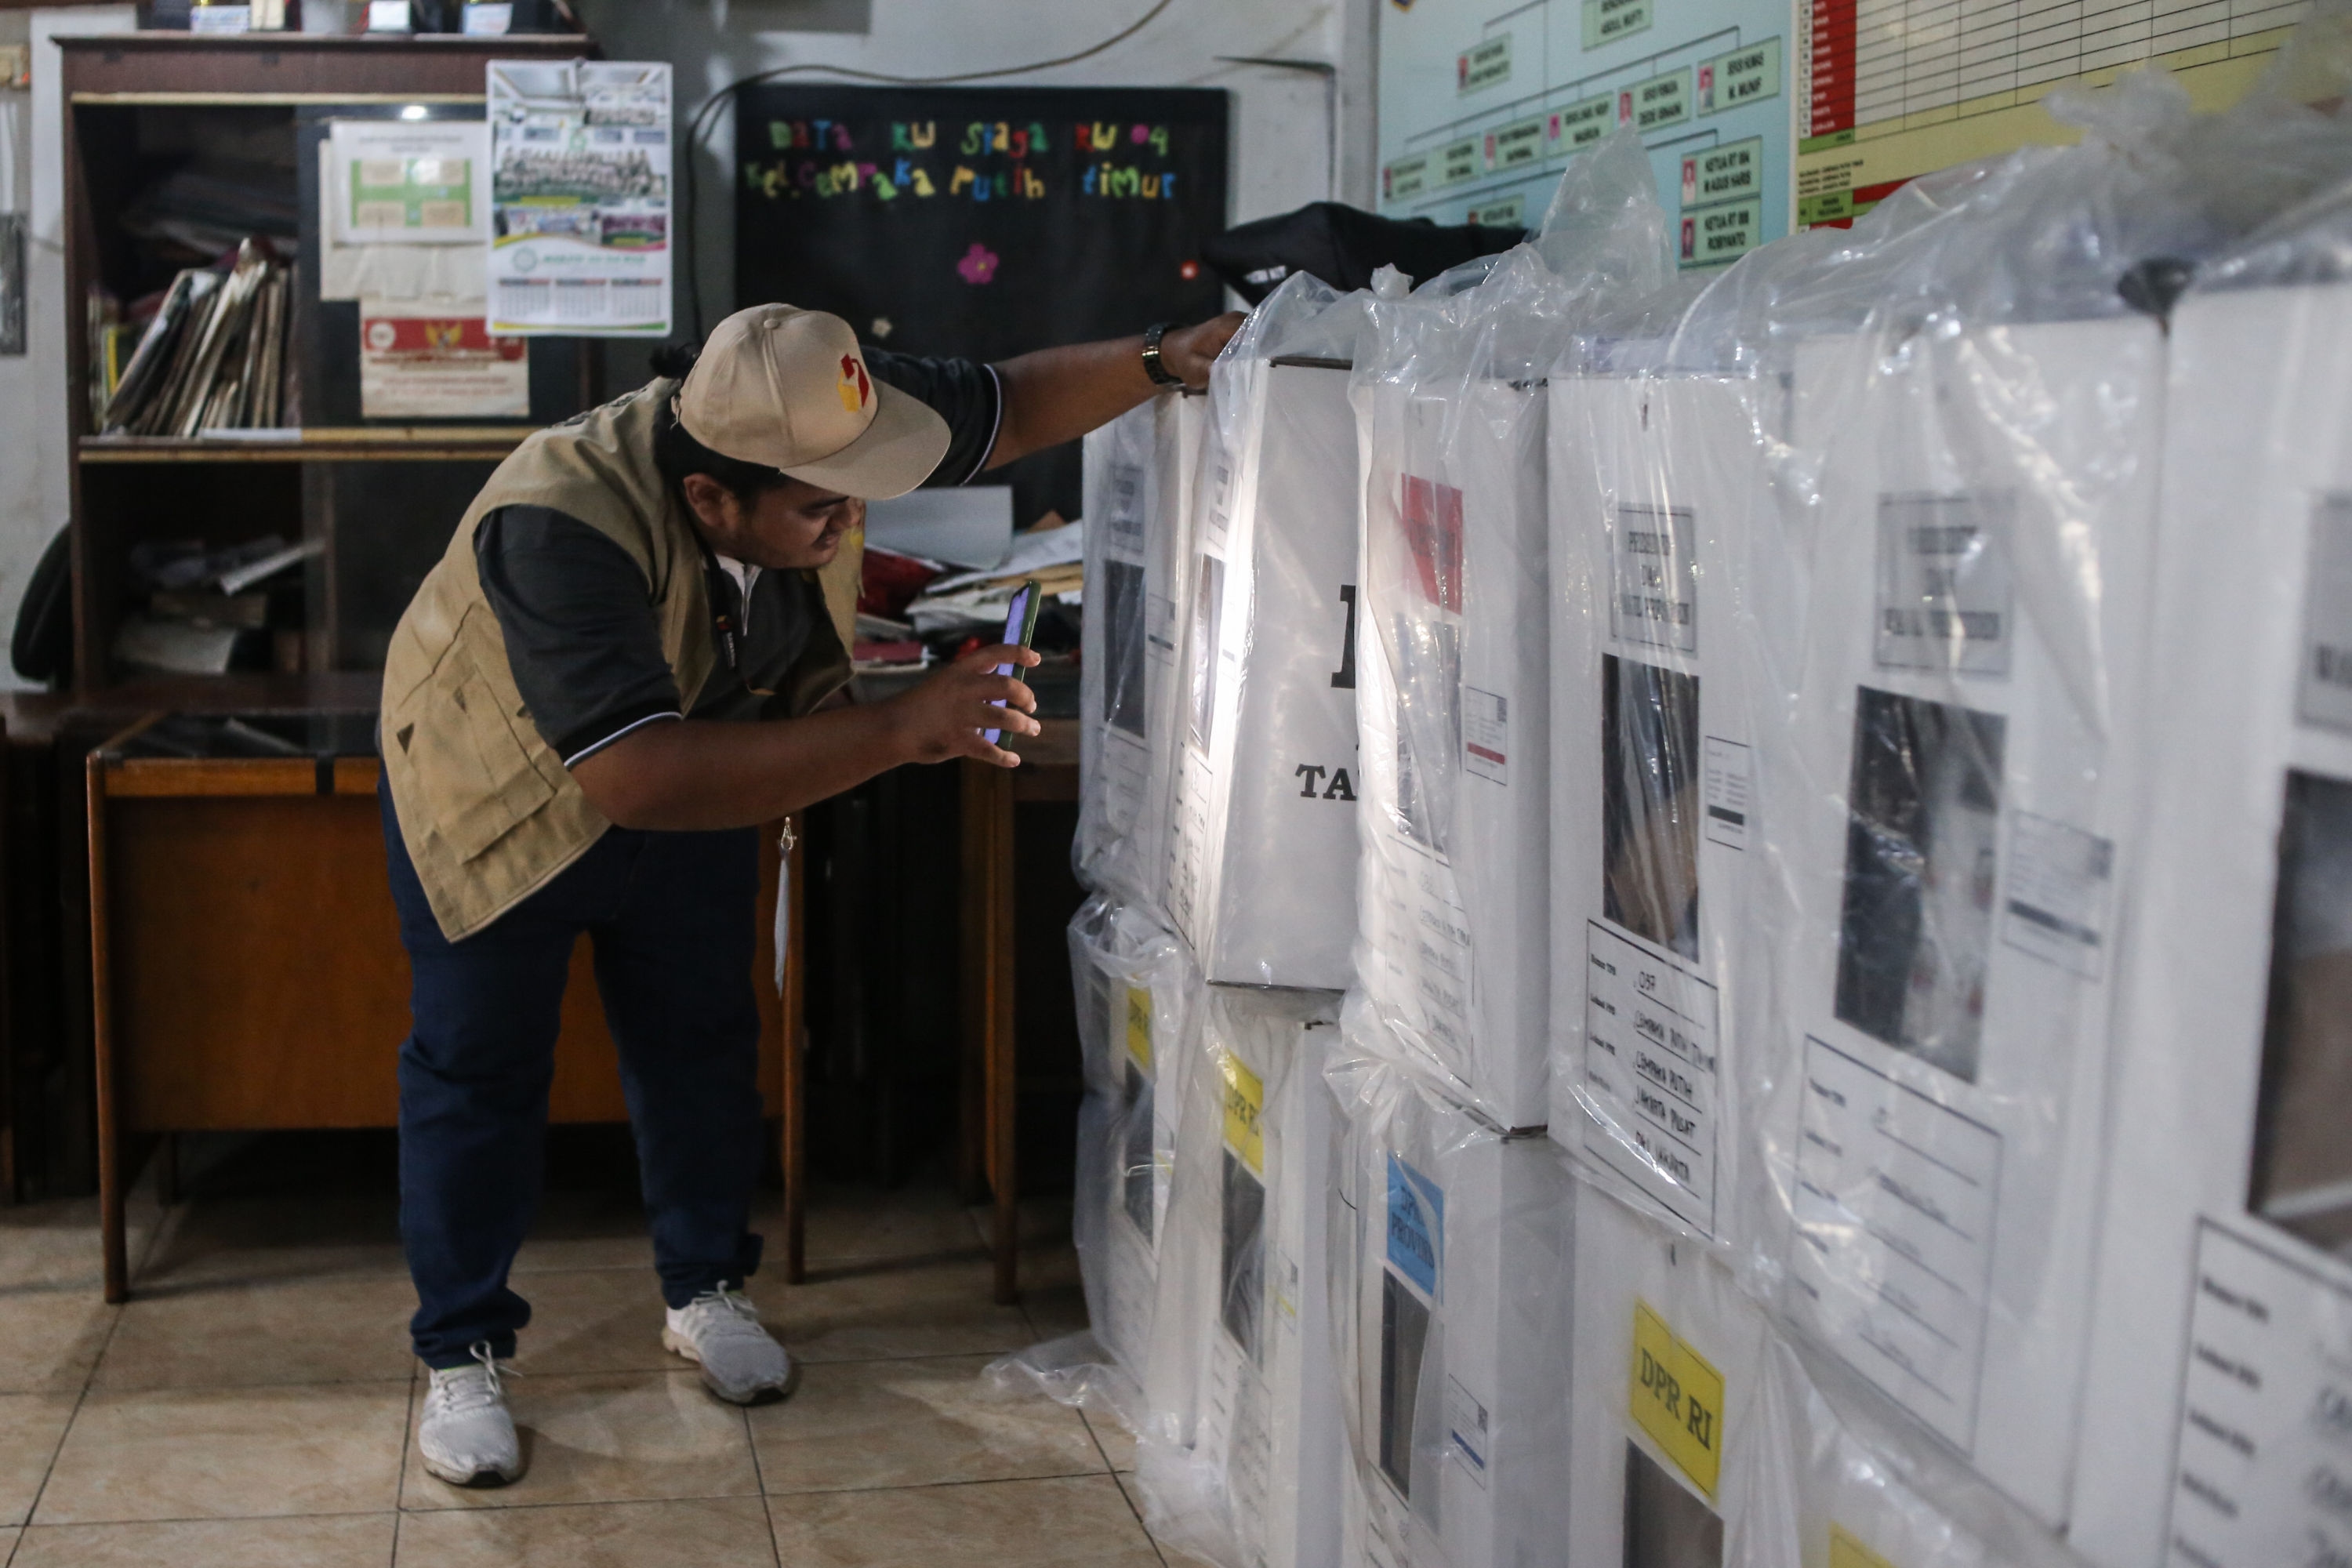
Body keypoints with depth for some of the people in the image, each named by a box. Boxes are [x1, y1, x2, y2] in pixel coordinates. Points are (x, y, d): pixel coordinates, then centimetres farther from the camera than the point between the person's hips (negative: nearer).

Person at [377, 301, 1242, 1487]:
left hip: (698, 768, 5)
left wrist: (1160, 362, -27)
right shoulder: (561, 529, -45)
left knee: (701, 1039, 14)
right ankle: (461, 1356, 20)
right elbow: (640, 781, -54)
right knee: (478, 1067, 3)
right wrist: (898, 732, -56)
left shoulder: (821, 416, -27)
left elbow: (1008, 407, -10)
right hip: (503, 789, -5)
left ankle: (704, 1293, 34)